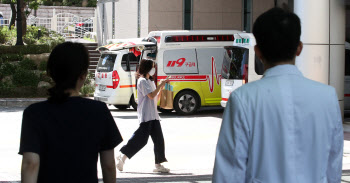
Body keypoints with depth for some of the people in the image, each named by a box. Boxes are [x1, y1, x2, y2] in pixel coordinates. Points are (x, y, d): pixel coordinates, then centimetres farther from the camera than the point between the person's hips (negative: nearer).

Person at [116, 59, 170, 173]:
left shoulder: (150, 81, 21)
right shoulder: (142, 81, -8)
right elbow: (151, 95, -18)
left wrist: (162, 88, 9)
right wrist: (161, 85, -10)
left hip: (153, 115, 9)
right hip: (145, 115, -9)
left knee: (159, 139, 3)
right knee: (141, 139, -11)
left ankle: (158, 165, 5)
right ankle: (122, 157, -1)